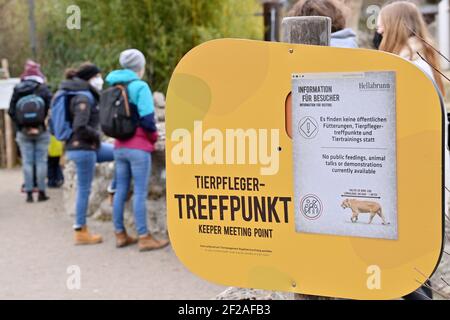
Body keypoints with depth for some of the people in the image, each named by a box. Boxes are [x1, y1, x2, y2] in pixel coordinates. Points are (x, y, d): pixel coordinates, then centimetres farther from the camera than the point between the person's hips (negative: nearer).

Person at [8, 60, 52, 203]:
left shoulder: (17, 90, 2)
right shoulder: (43, 89, -5)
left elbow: (11, 112, 0)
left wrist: (20, 127, 5)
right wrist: (44, 124, 1)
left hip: (23, 132, 2)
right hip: (41, 131, -2)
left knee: (27, 162, 4)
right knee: (41, 161, 4)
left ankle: (29, 192, 3)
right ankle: (41, 192, 5)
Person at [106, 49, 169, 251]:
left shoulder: (114, 87, 10)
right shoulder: (140, 86, -11)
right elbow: (147, 119, -18)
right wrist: (154, 137, 0)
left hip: (119, 147, 7)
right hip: (138, 148, -7)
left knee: (120, 191, 11)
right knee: (140, 193, -4)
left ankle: (120, 235, 18)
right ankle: (144, 238, -1)